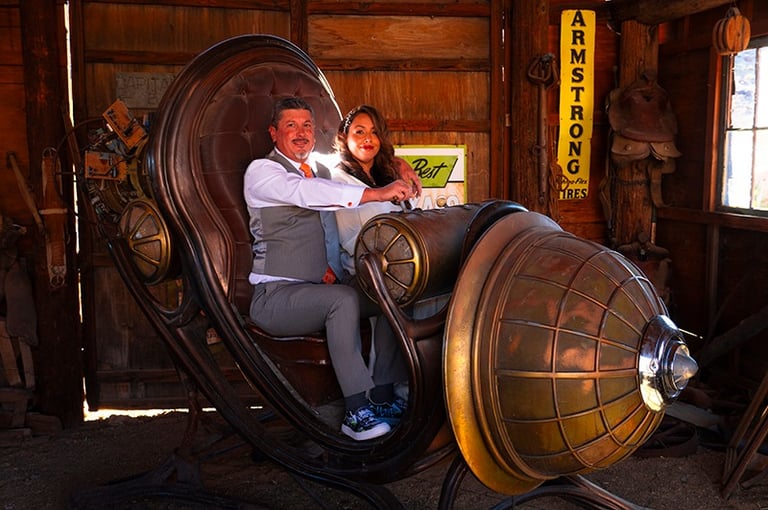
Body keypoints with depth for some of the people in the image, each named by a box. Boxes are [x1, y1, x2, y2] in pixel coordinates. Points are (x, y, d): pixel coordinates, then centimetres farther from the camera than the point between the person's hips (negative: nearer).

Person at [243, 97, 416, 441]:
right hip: (275, 296, -7)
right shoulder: (261, 171, -7)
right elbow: (306, 193, -26)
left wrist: (334, 266, 2)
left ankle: (383, 397, -7)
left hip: (315, 290, 7)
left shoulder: (321, 173, 18)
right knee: (344, 299, -32)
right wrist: (376, 193, -35)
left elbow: (329, 225, 26)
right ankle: (356, 412, -28)